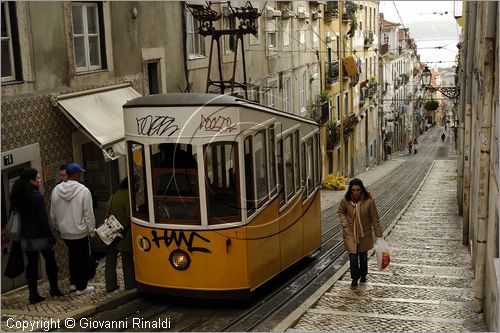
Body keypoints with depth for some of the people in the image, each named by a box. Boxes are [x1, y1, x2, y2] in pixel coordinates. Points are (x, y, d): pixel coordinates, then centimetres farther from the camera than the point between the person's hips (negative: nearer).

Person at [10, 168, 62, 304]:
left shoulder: (19, 196, 2)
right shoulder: (38, 196, -17)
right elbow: (43, 219, -18)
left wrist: (18, 234, 16)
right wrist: (51, 237, -13)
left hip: (26, 237, 5)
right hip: (40, 236, -5)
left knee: (31, 264, 9)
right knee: (50, 261, 12)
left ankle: (33, 294, 11)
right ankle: (54, 289, 20)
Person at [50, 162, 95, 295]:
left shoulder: (56, 190, -4)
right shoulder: (83, 191, -18)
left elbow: (53, 214, 5)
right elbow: (88, 214, -15)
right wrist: (92, 230, -3)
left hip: (65, 232, 5)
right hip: (80, 232, -5)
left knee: (72, 256, 22)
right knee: (83, 258, 8)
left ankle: (73, 283, 29)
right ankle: (81, 286, 13)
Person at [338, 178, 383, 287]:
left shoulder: (369, 201, -20)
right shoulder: (346, 200, -16)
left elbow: (374, 218, -10)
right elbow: (341, 212, 4)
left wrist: (378, 234, -4)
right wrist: (345, 225, -7)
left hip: (364, 234, 0)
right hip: (350, 233, 0)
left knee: (363, 256, 16)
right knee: (353, 257, -1)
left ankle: (363, 275, 41)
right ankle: (355, 278, 20)